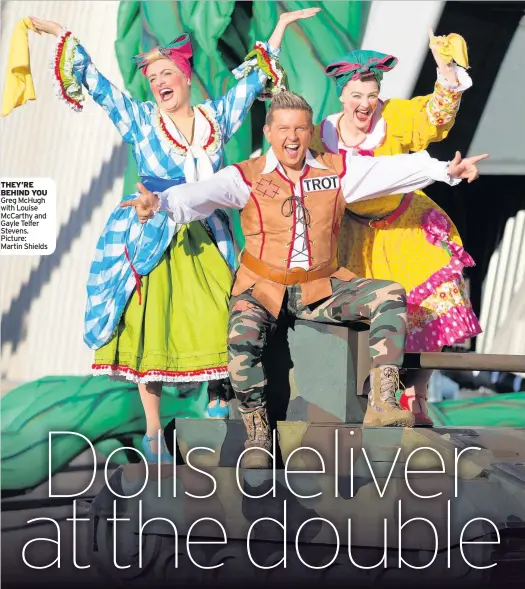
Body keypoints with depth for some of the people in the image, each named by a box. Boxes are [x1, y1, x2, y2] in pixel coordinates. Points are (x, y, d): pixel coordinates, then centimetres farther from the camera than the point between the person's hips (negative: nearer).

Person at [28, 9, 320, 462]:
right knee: (152, 331, -2)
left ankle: (219, 419, 10)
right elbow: (95, 83, 2)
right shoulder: (139, 119, 3)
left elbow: (255, 76, 15)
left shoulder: (216, 118, 8)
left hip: (207, 243, 2)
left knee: (220, 328, -5)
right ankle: (153, 433, 5)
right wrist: (62, 36, -1)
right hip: (153, 240, -2)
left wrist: (281, 26, 18)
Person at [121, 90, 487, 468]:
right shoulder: (246, 177, -4)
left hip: (321, 288, 3)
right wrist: (161, 203, -38)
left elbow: (394, 170, -2)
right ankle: (258, 435, -11)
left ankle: (382, 404, -22)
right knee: (242, 337, -31)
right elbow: (202, 194, -19)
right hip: (263, 288, -3)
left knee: (390, 295, -16)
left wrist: (445, 170, -13)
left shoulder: (338, 170, 4)